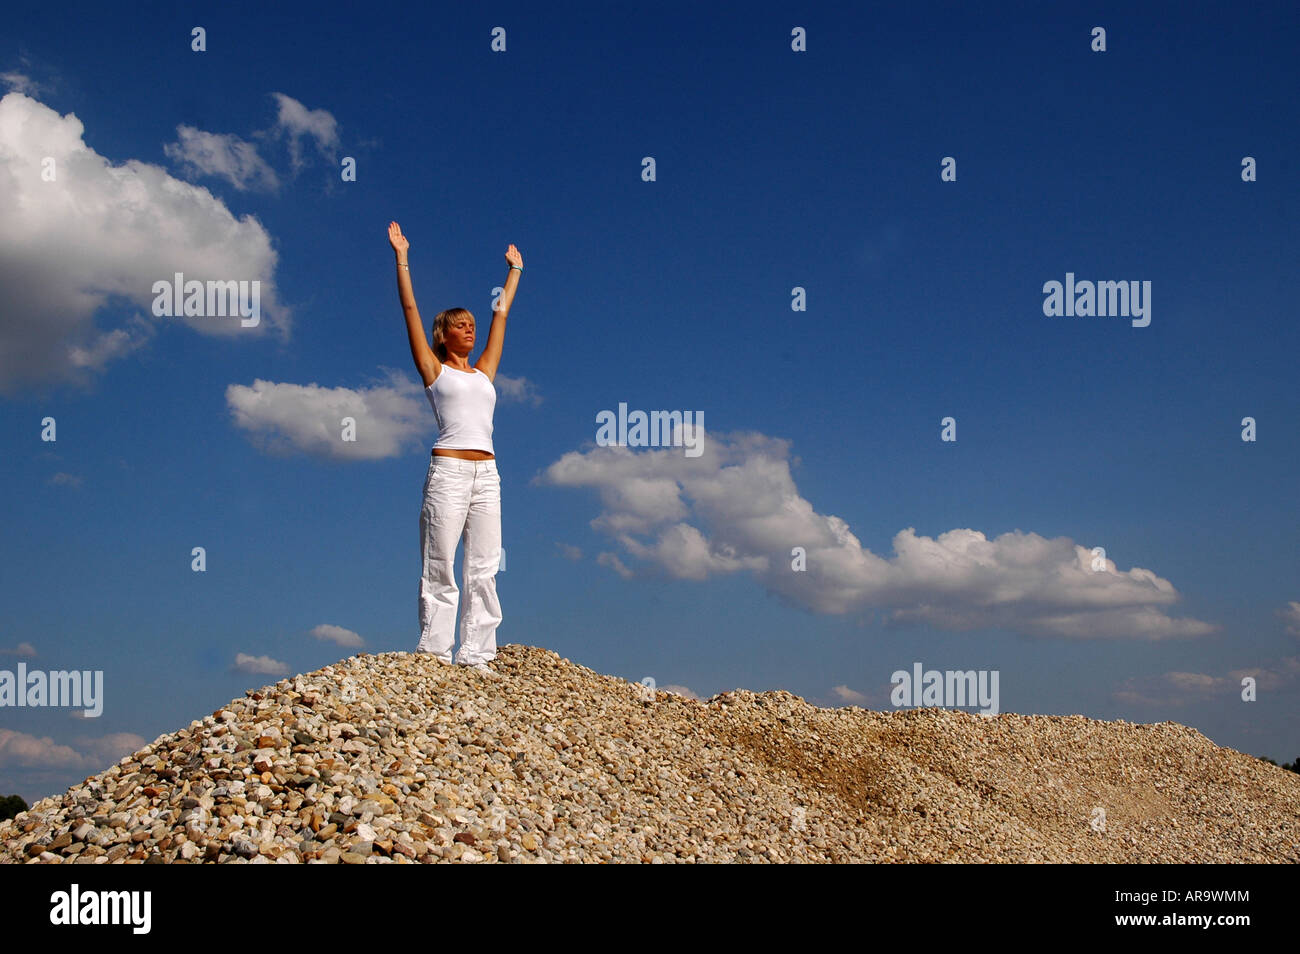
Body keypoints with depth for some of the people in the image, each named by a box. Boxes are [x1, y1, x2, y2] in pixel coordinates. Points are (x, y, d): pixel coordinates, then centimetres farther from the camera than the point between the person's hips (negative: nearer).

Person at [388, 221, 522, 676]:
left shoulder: (483, 371, 21)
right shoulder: (434, 370, 9)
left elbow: (502, 314, 30)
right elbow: (410, 309, 7)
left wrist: (514, 270, 38)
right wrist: (402, 258, 8)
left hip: (486, 474, 5)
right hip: (448, 471, -5)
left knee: (483, 569, 1)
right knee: (440, 567, -5)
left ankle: (475, 652, 4)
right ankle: (433, 650, 0)